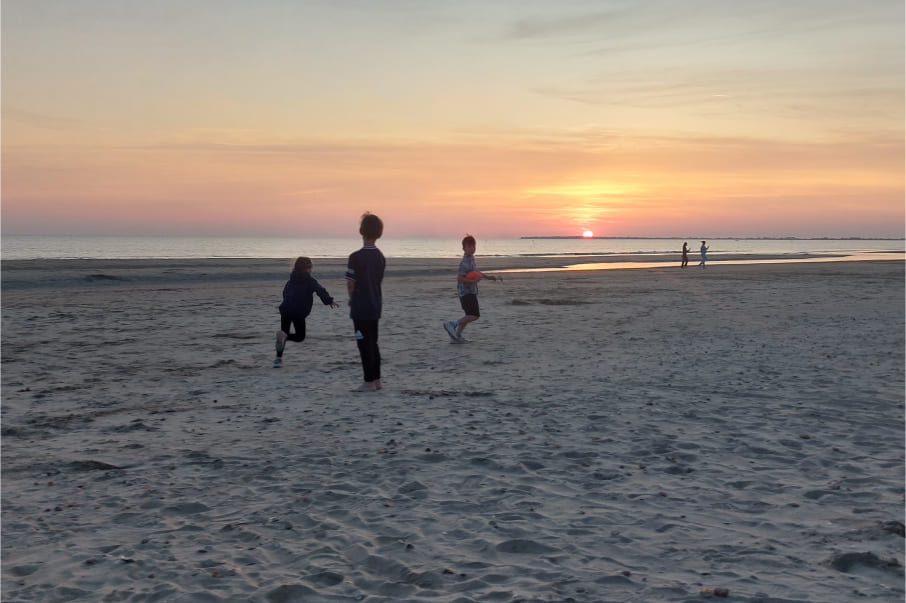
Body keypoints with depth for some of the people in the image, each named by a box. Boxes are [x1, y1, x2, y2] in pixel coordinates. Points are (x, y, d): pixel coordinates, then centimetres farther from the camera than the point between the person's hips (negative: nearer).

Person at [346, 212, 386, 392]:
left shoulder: (356, 257, -16)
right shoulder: (380, 257, 6)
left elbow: (350, 284, -12)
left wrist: (352, 300, 8)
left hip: (360, 308, -7)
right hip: (375, 307, 7)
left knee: (365, 344, -2)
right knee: (373, 343, 15)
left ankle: (369, 382, 1)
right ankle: (376, 379, 20)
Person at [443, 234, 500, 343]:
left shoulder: (471, 258, 11)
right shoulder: (465, 262, -19)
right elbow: (459, 278, -26)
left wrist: (488, 277, 29)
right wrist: (473, 281, -30)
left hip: (471, 292, 10)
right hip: (466, 292, -10)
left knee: (469, 316, 14)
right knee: (474, 316, -14)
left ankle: (456, 336, 16)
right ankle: (452, 324, -11)